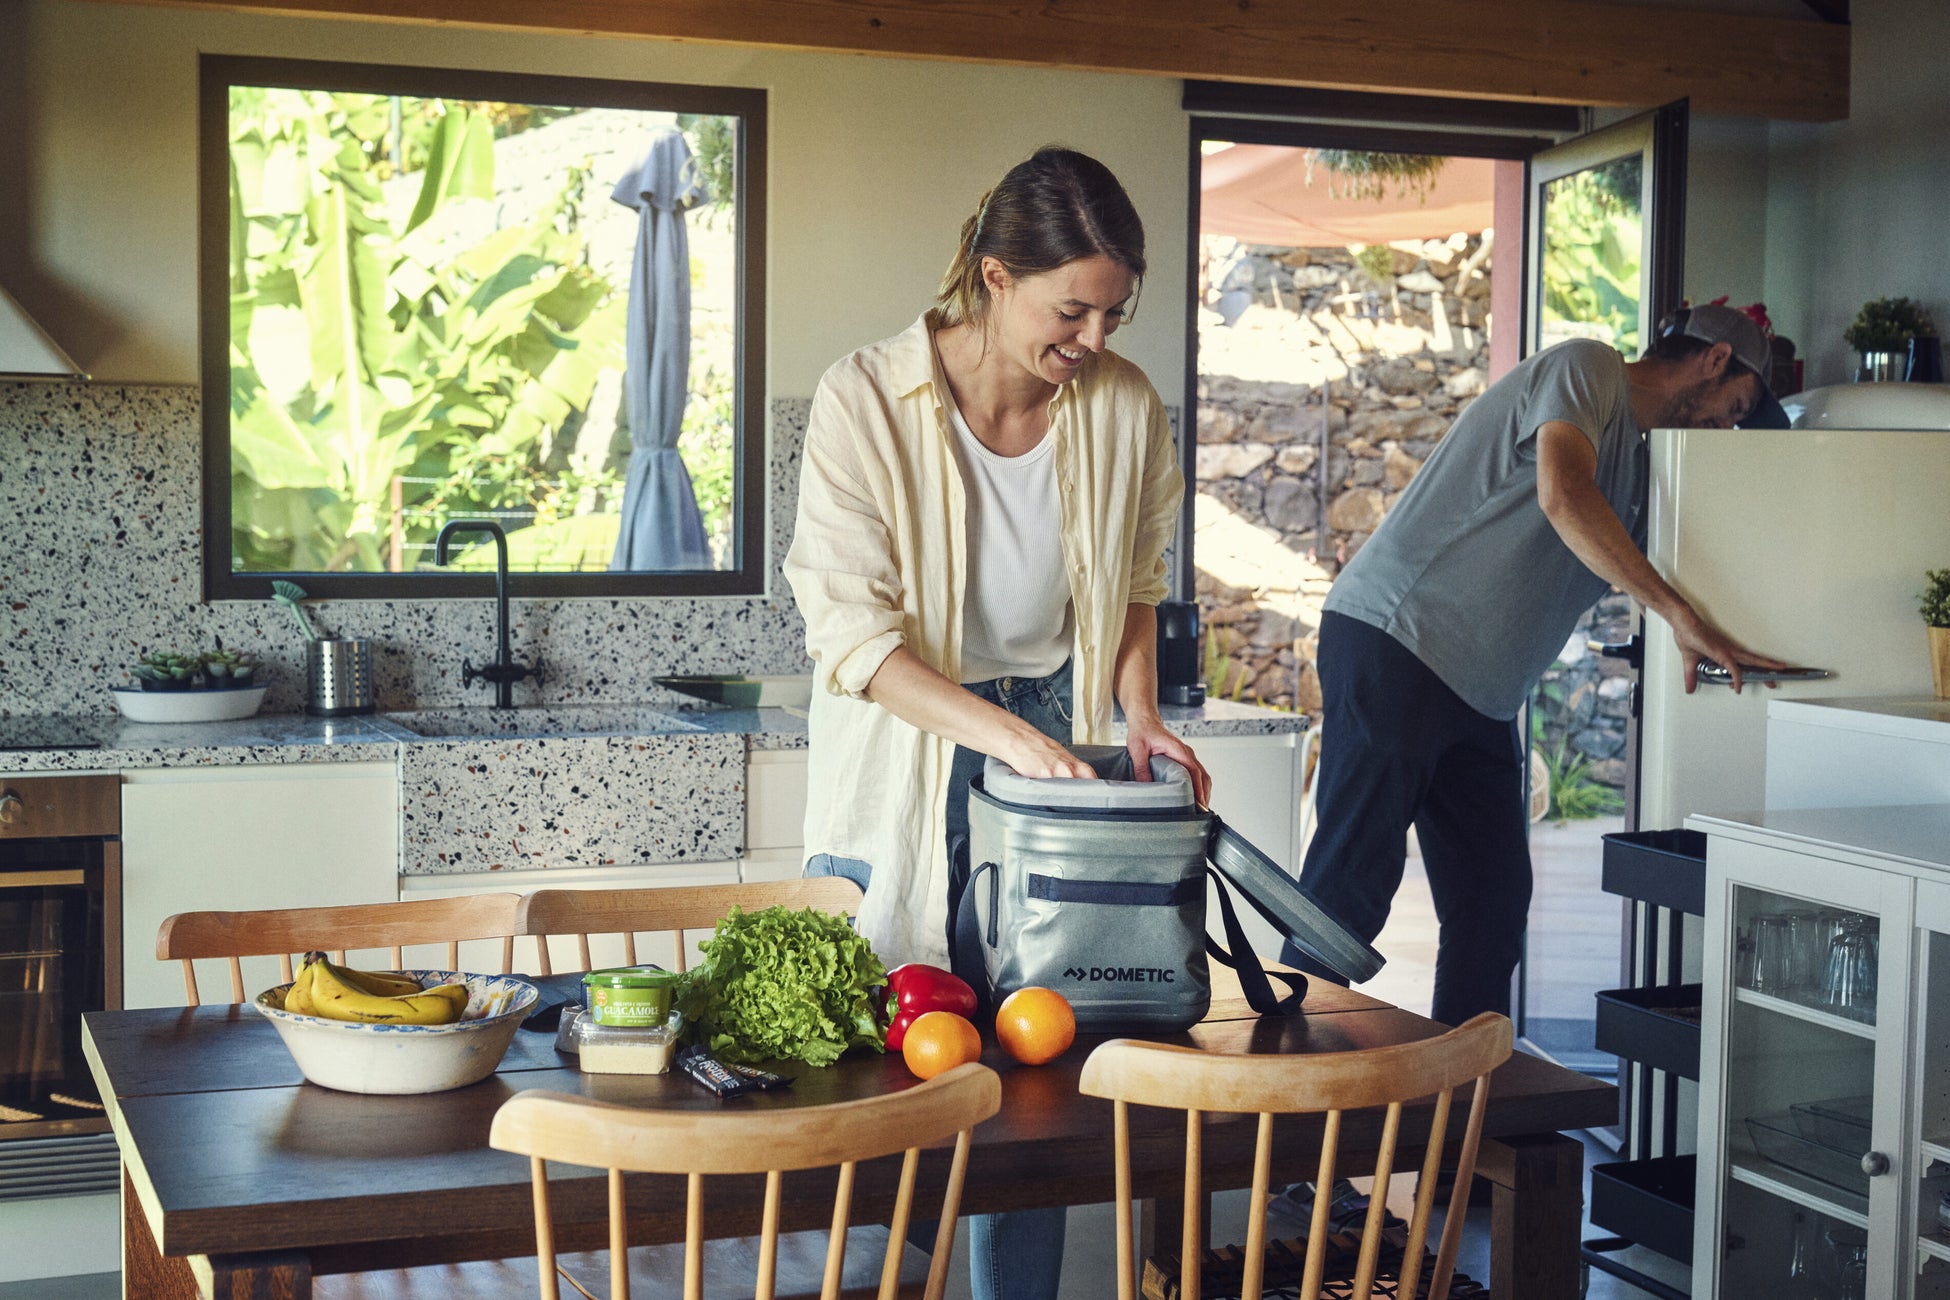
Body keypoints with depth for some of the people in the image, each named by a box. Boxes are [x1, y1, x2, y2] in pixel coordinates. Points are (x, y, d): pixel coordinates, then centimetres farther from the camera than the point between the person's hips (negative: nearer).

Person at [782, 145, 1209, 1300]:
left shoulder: (1126, 408, -6)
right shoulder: (866, 401, -17)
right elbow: (850, 632, -19)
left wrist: (1139, 714, -4)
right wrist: (1005, 733, -29)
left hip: (1059, 742, 3)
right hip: (906, 756, -2)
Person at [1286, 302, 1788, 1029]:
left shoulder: (1634, 461, 24)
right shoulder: (1584, 368, -4)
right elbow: (1563, 496, -23)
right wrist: (1679, 616, -25)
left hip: (1478, 695, 10)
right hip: (1393, 641, -10)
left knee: (1493, 900, 7)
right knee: (1353, 879, -11)